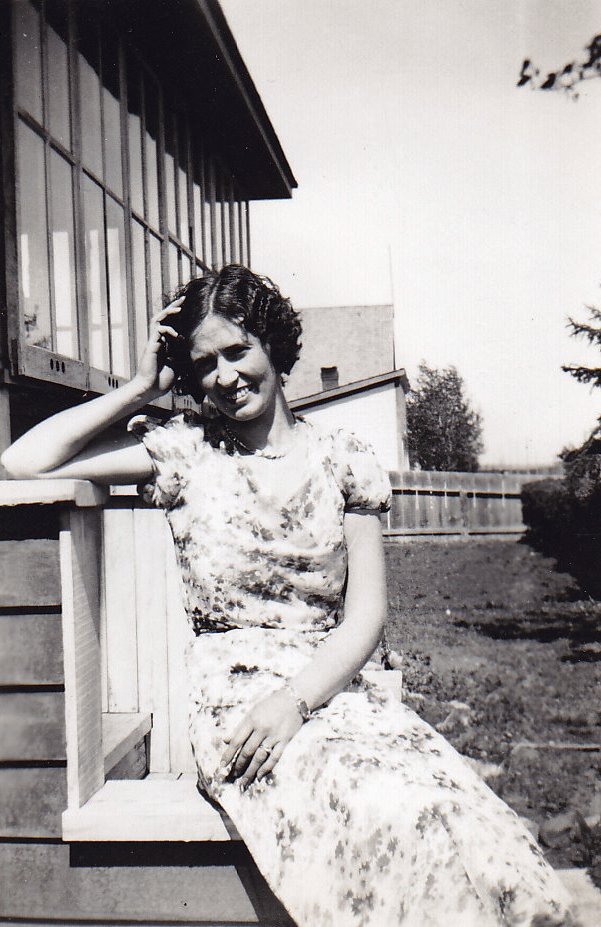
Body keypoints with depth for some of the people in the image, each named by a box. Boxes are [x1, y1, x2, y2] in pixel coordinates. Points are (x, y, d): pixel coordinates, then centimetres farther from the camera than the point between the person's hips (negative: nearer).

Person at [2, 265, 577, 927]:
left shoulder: (343, 460, 9)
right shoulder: (182, 451, 6)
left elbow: (367, 613, 3)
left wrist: (294, 699, -13)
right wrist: (142, 389, 2)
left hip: (331, 685, 2)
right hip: (233, 695, -2)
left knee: (458, 818, -26)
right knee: (375, 809, -30)